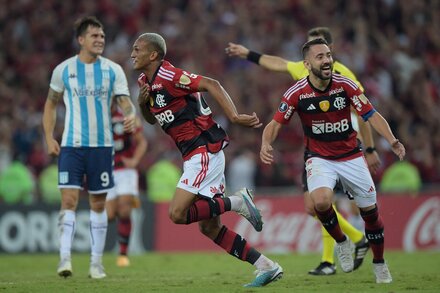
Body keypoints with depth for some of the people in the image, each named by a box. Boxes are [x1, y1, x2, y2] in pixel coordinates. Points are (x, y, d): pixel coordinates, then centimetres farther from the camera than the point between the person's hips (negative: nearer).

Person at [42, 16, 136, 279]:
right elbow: (51, 103, 13)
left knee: (98, 203, 6)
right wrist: (49, 138, 3)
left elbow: (125, 102, -5)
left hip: (102, 145, 1)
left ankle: (97, 262, 13)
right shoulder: (63, 70, 1)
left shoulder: (113, 70, 1)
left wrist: (131, 115, -29)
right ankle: (65, 258, -15)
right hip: (71, 145, -1)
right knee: (69, 199, -12)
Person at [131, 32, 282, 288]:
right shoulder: (146, 81, 14)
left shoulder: (167, 76, -14)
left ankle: (237, 202, -6)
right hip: (197, 154, 10)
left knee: (177, 214, -17)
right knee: (209, 227, 8)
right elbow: (152, 119, 26)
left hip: (205, 150, -10)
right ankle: (267, 267, 9)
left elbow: (211, 84, -20)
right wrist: (143, 103, 4)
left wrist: (234, 116, -30)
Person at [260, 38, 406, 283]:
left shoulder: (345, 85, -11)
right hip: (319, 158, -2)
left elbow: (371, 115, -10)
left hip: (351, 156, 2)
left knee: (370, 211, 4)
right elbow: (276, 124, -7)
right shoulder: (297, 93, -14)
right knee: (321, 201, -30)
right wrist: (266, 145, -28)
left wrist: (393, 141, -25)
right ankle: (341, 242, 0)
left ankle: (380, 264, 29)